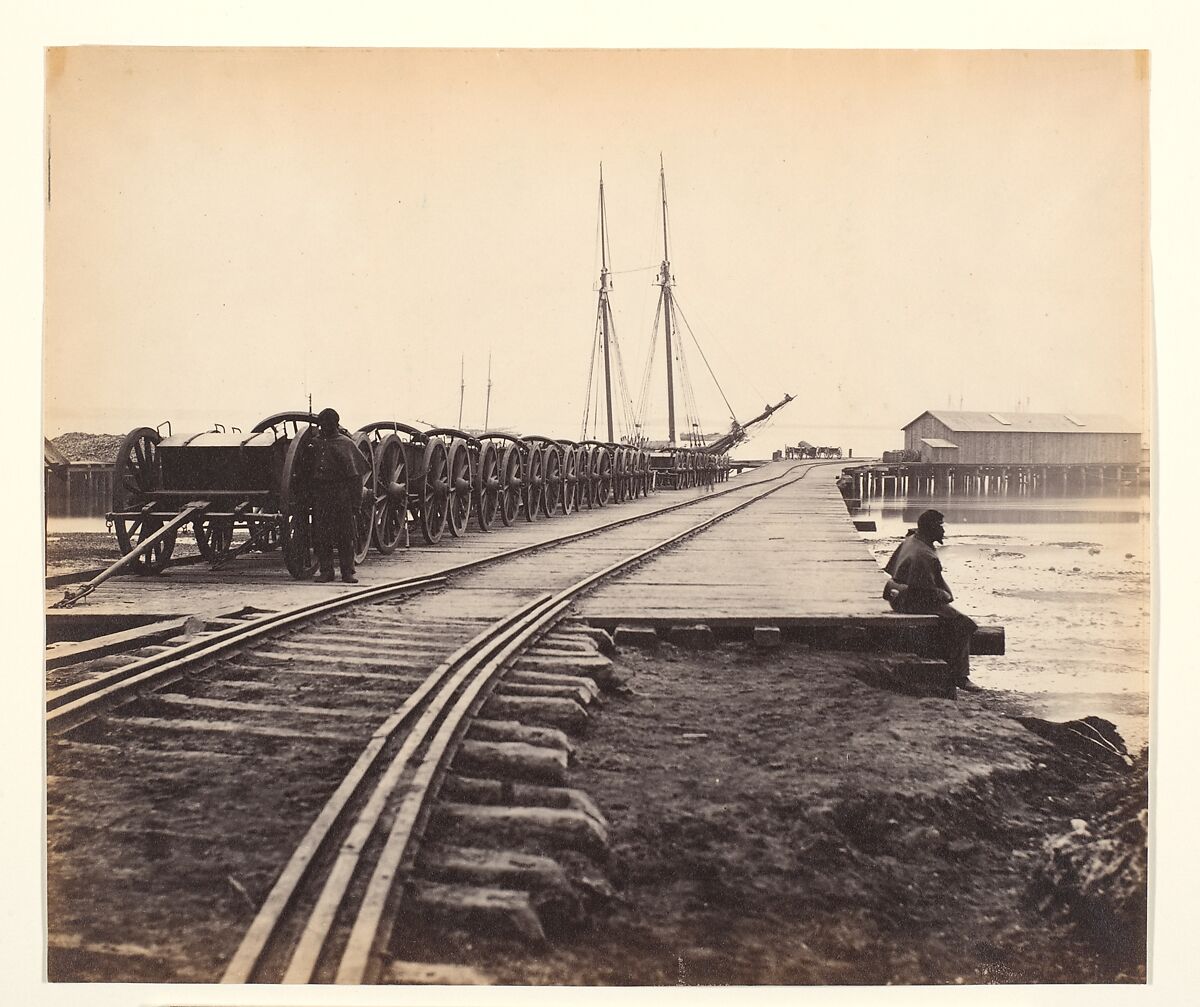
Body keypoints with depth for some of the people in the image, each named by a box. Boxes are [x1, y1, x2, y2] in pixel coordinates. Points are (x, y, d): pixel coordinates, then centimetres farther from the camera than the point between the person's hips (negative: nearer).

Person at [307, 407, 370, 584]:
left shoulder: (345, 443, 1)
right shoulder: (314, 443, 13)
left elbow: (355, 475, 0)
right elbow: (309, 469, 19)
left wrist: (355, 500, -6)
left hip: (341, 492, -4)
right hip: (319, 493, 4)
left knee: (345, 534, -2)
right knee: (321, 535, 3)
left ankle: (348, 572, 4)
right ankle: (325, 571, 10)